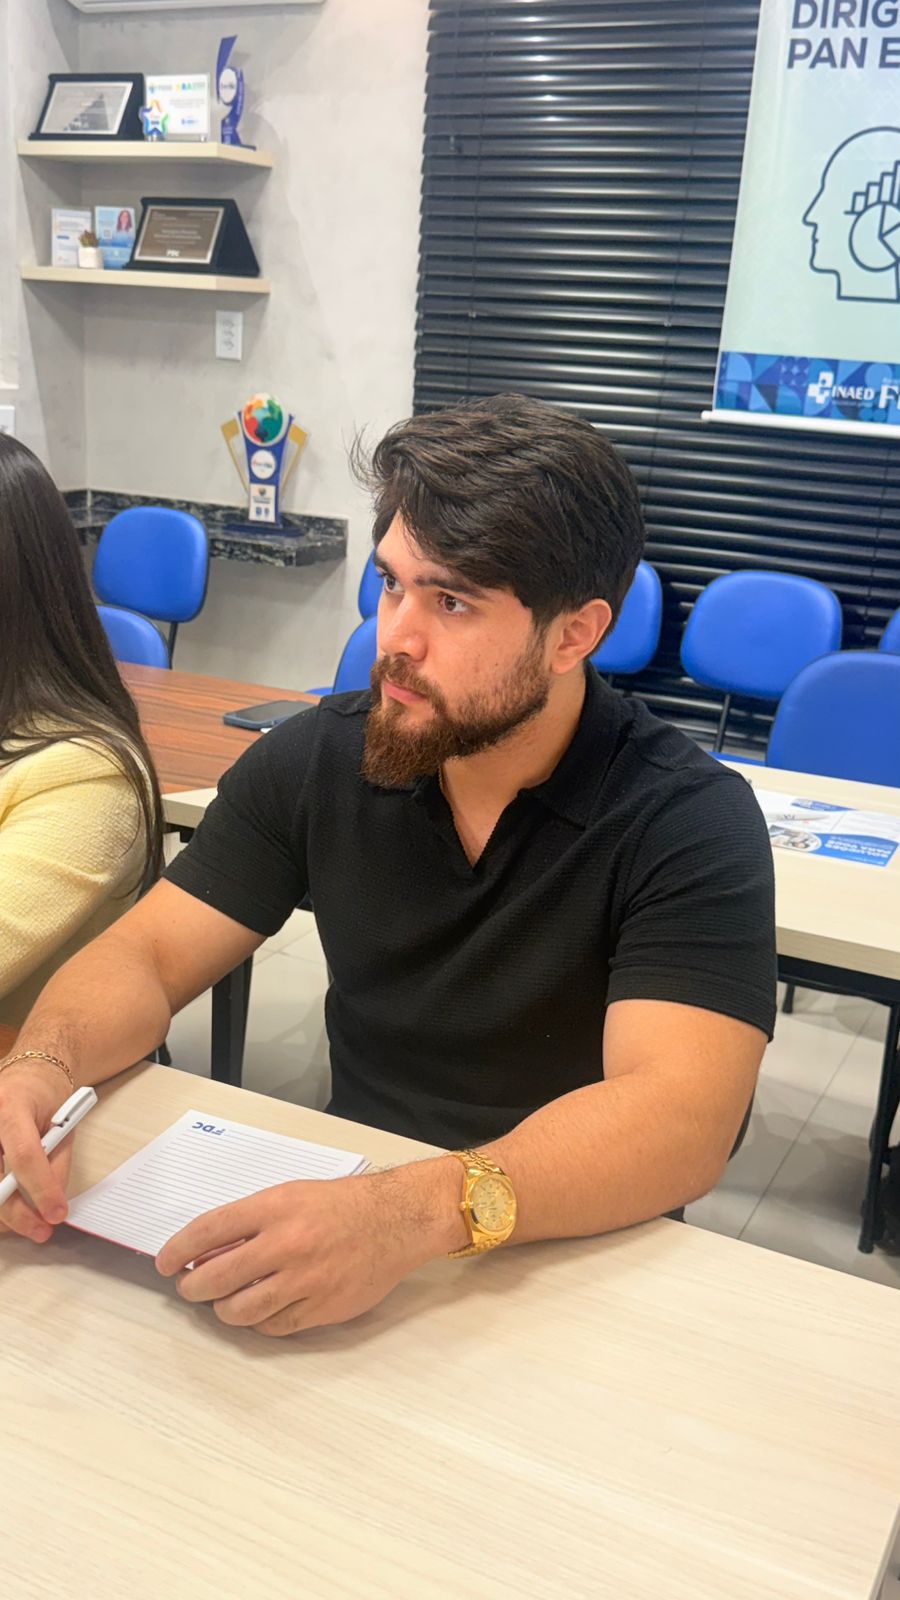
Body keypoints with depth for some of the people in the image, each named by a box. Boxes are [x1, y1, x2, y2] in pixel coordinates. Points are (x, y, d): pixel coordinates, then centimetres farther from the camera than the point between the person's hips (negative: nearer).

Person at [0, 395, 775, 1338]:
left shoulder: (691, 826, -16)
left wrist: (421, 1213, -44)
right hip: (344, 1201, 3)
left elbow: (678, 1116, -27)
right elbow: (146, 953, 0)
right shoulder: (316, 758, -3)